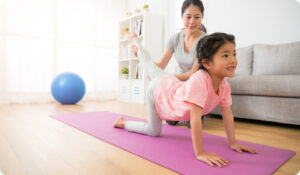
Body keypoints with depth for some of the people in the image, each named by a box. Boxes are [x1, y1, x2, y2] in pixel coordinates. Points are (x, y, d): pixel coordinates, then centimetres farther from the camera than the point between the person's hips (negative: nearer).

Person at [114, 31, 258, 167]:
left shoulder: (224, 85, -21)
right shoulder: (199, 80, -45)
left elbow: (227, 114, -11)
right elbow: (195, 118, -45)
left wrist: (233, 143, -11)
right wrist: (200, 153, -40)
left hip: (172, 84, 7)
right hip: (158, 90, -6)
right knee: (154, 131, 5)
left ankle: (134, 41, 54)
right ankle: (123, 122, 26)